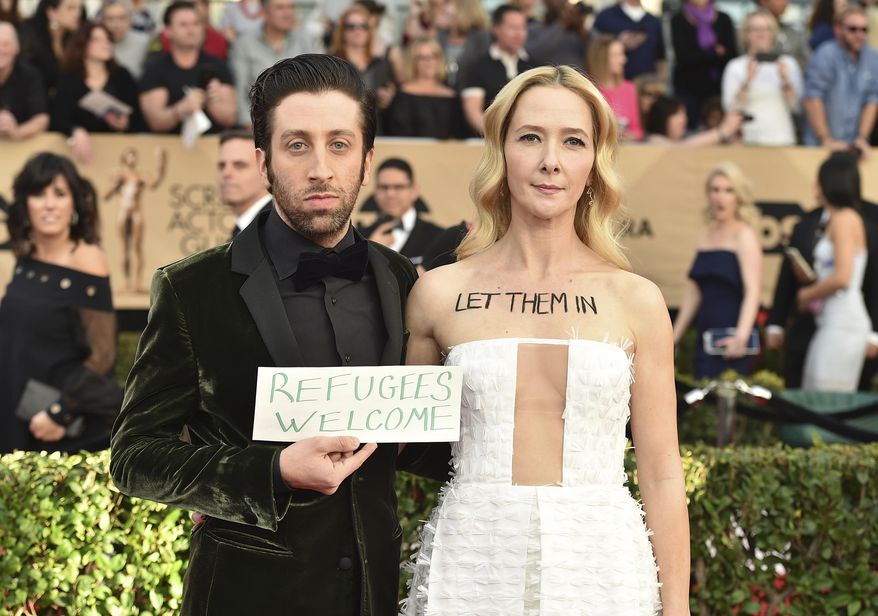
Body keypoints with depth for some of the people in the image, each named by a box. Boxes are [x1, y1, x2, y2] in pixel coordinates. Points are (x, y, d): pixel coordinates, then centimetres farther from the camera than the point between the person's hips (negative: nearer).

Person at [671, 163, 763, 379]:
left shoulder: (744, 236, -4)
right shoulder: (704, 238, 17)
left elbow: (752, 291, -14)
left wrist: (741, 335, -27)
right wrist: (675, 335, 20)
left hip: (731, 341, -7)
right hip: (706, 336, 7)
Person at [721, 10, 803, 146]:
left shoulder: (788, 63, 8)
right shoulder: (735, 67, 3)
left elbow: (796, 107, 3)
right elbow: (730, 108, -5)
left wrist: (786, 81, -11)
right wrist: (747, 81, -15)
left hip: (783, 140, 2)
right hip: (750, 140, -2)